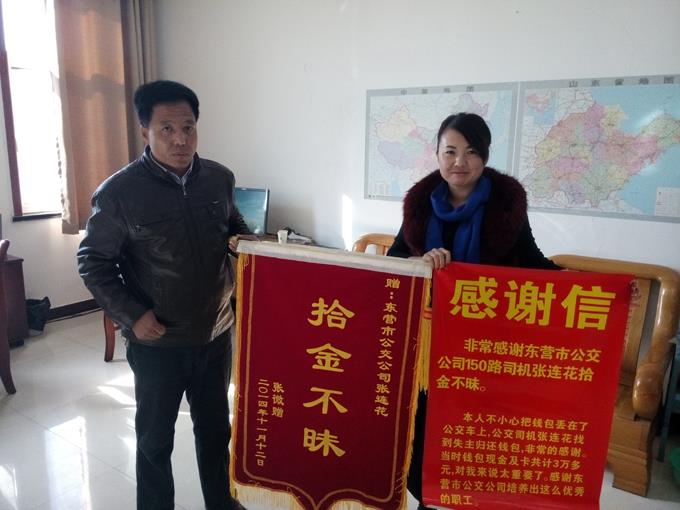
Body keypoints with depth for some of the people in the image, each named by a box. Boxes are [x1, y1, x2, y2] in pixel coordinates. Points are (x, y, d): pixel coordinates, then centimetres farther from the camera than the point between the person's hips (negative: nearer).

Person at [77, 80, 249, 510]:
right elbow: (93, 261, -5)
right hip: (157, 343, -4)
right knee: (156, 438, 16)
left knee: (216, 427, 22)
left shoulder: (220, 178, -3)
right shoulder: (118, 192, -15)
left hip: (216, 334, 4)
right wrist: (131, 315, -14)